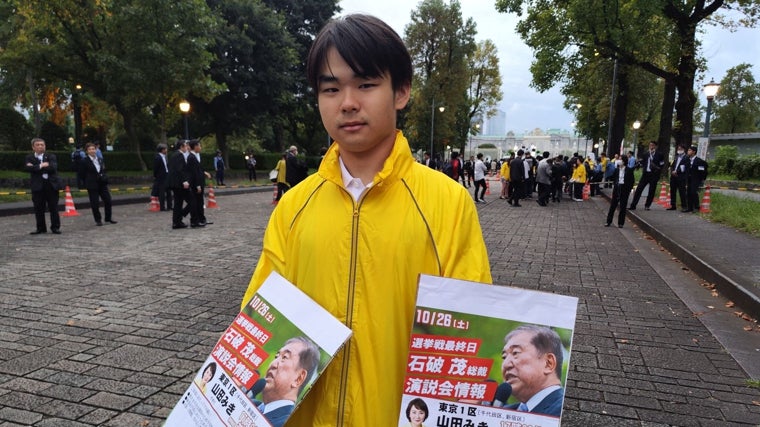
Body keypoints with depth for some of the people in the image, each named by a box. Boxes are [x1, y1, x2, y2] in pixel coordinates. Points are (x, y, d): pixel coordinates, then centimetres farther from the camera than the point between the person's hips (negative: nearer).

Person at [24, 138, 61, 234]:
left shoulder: (51, 156, 6)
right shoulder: (29, 158, 9)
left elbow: (53, 167, -13)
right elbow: (27, 168, -10)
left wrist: (35, 167, -10)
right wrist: (41, 166, -13)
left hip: (51, 185, -1)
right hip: (37, 186, 1)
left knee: (53, 208, 3)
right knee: (39, 208, 4)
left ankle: (55, 227, 10)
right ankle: (40, 228, 15)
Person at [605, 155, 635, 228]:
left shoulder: (629, 170, -5)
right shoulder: (617, 169, 5)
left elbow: (632, 181, -2)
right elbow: (613, 178, 11)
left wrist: (629, 189, -6)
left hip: (624, 189, -3)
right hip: (617, 188, 3)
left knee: (623, 207, 3)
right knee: (612, 205, 5)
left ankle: (620, 223, 11)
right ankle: (609, 221, 12)